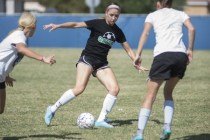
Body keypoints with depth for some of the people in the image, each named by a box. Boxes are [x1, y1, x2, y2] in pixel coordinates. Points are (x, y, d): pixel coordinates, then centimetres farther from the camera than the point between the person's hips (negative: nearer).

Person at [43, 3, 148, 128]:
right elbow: (76, 24, -14)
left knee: (115, 89, -12)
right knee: (79, 88, -23)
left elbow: (129, 50, 16)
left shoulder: (118, 32, 8)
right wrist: (58, 26, -26)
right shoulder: (97, 23, -6)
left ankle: (101, 120, -4)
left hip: (102, 63, 6)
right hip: (87, 58, -6)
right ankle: (53, 109, -8)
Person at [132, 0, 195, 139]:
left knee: (151, 95, 1)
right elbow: (192, 29, 5)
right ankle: (167, 127, 4)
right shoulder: (180, 14, 22)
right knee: (168, 92, 22)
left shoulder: (153, 15, 17)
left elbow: (145, 33, 2)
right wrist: (190, 49, 10)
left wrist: (138, 54, -3)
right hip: (181, 55, 3)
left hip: (162, 55, -3)